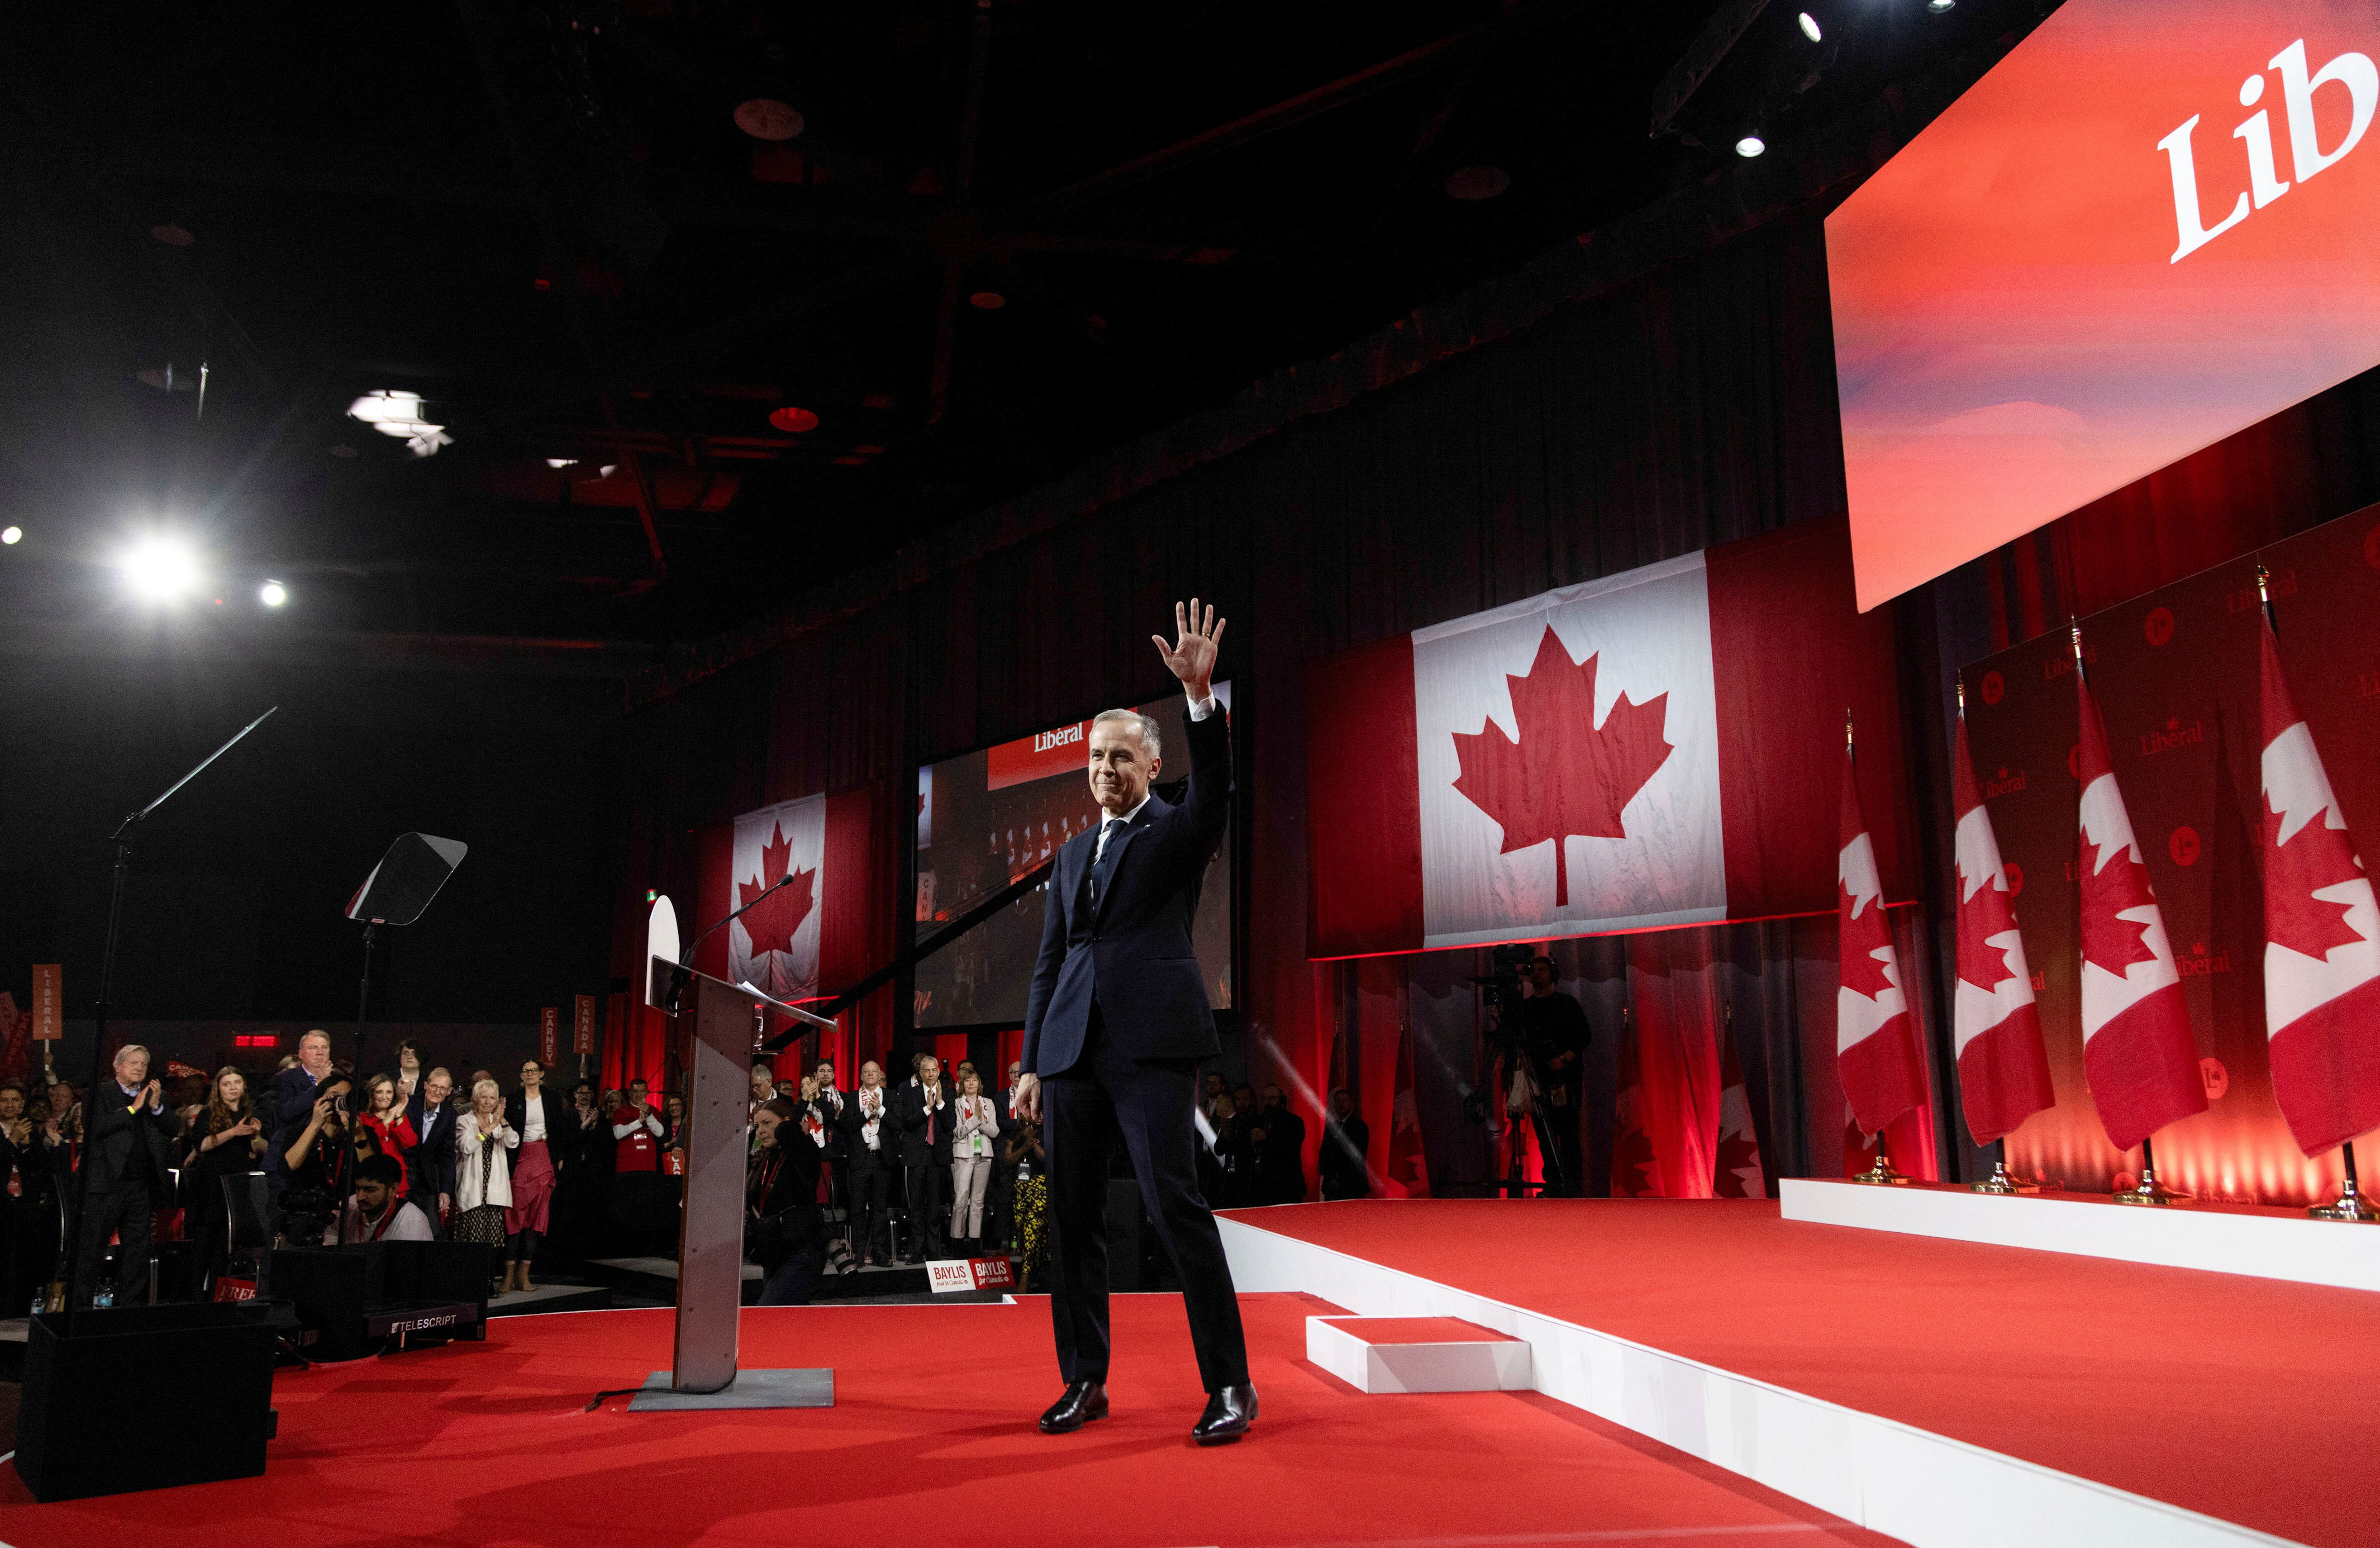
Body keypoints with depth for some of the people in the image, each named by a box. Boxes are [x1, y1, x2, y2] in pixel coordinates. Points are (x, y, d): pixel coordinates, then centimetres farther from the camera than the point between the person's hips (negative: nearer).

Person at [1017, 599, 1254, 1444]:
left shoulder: (1177, 831, 7)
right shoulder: (1072, 853, 22)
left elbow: (1214, 789, -17)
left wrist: (1200, 694, -29)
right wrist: (1031, 1062, 15)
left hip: (1151, 1041, -6)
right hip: (1072, 1048, 6)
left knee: (1176, 1203, -11)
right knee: (1074, 1215, 7)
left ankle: (1230, 1385, -3)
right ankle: (1085, 1381, 17)